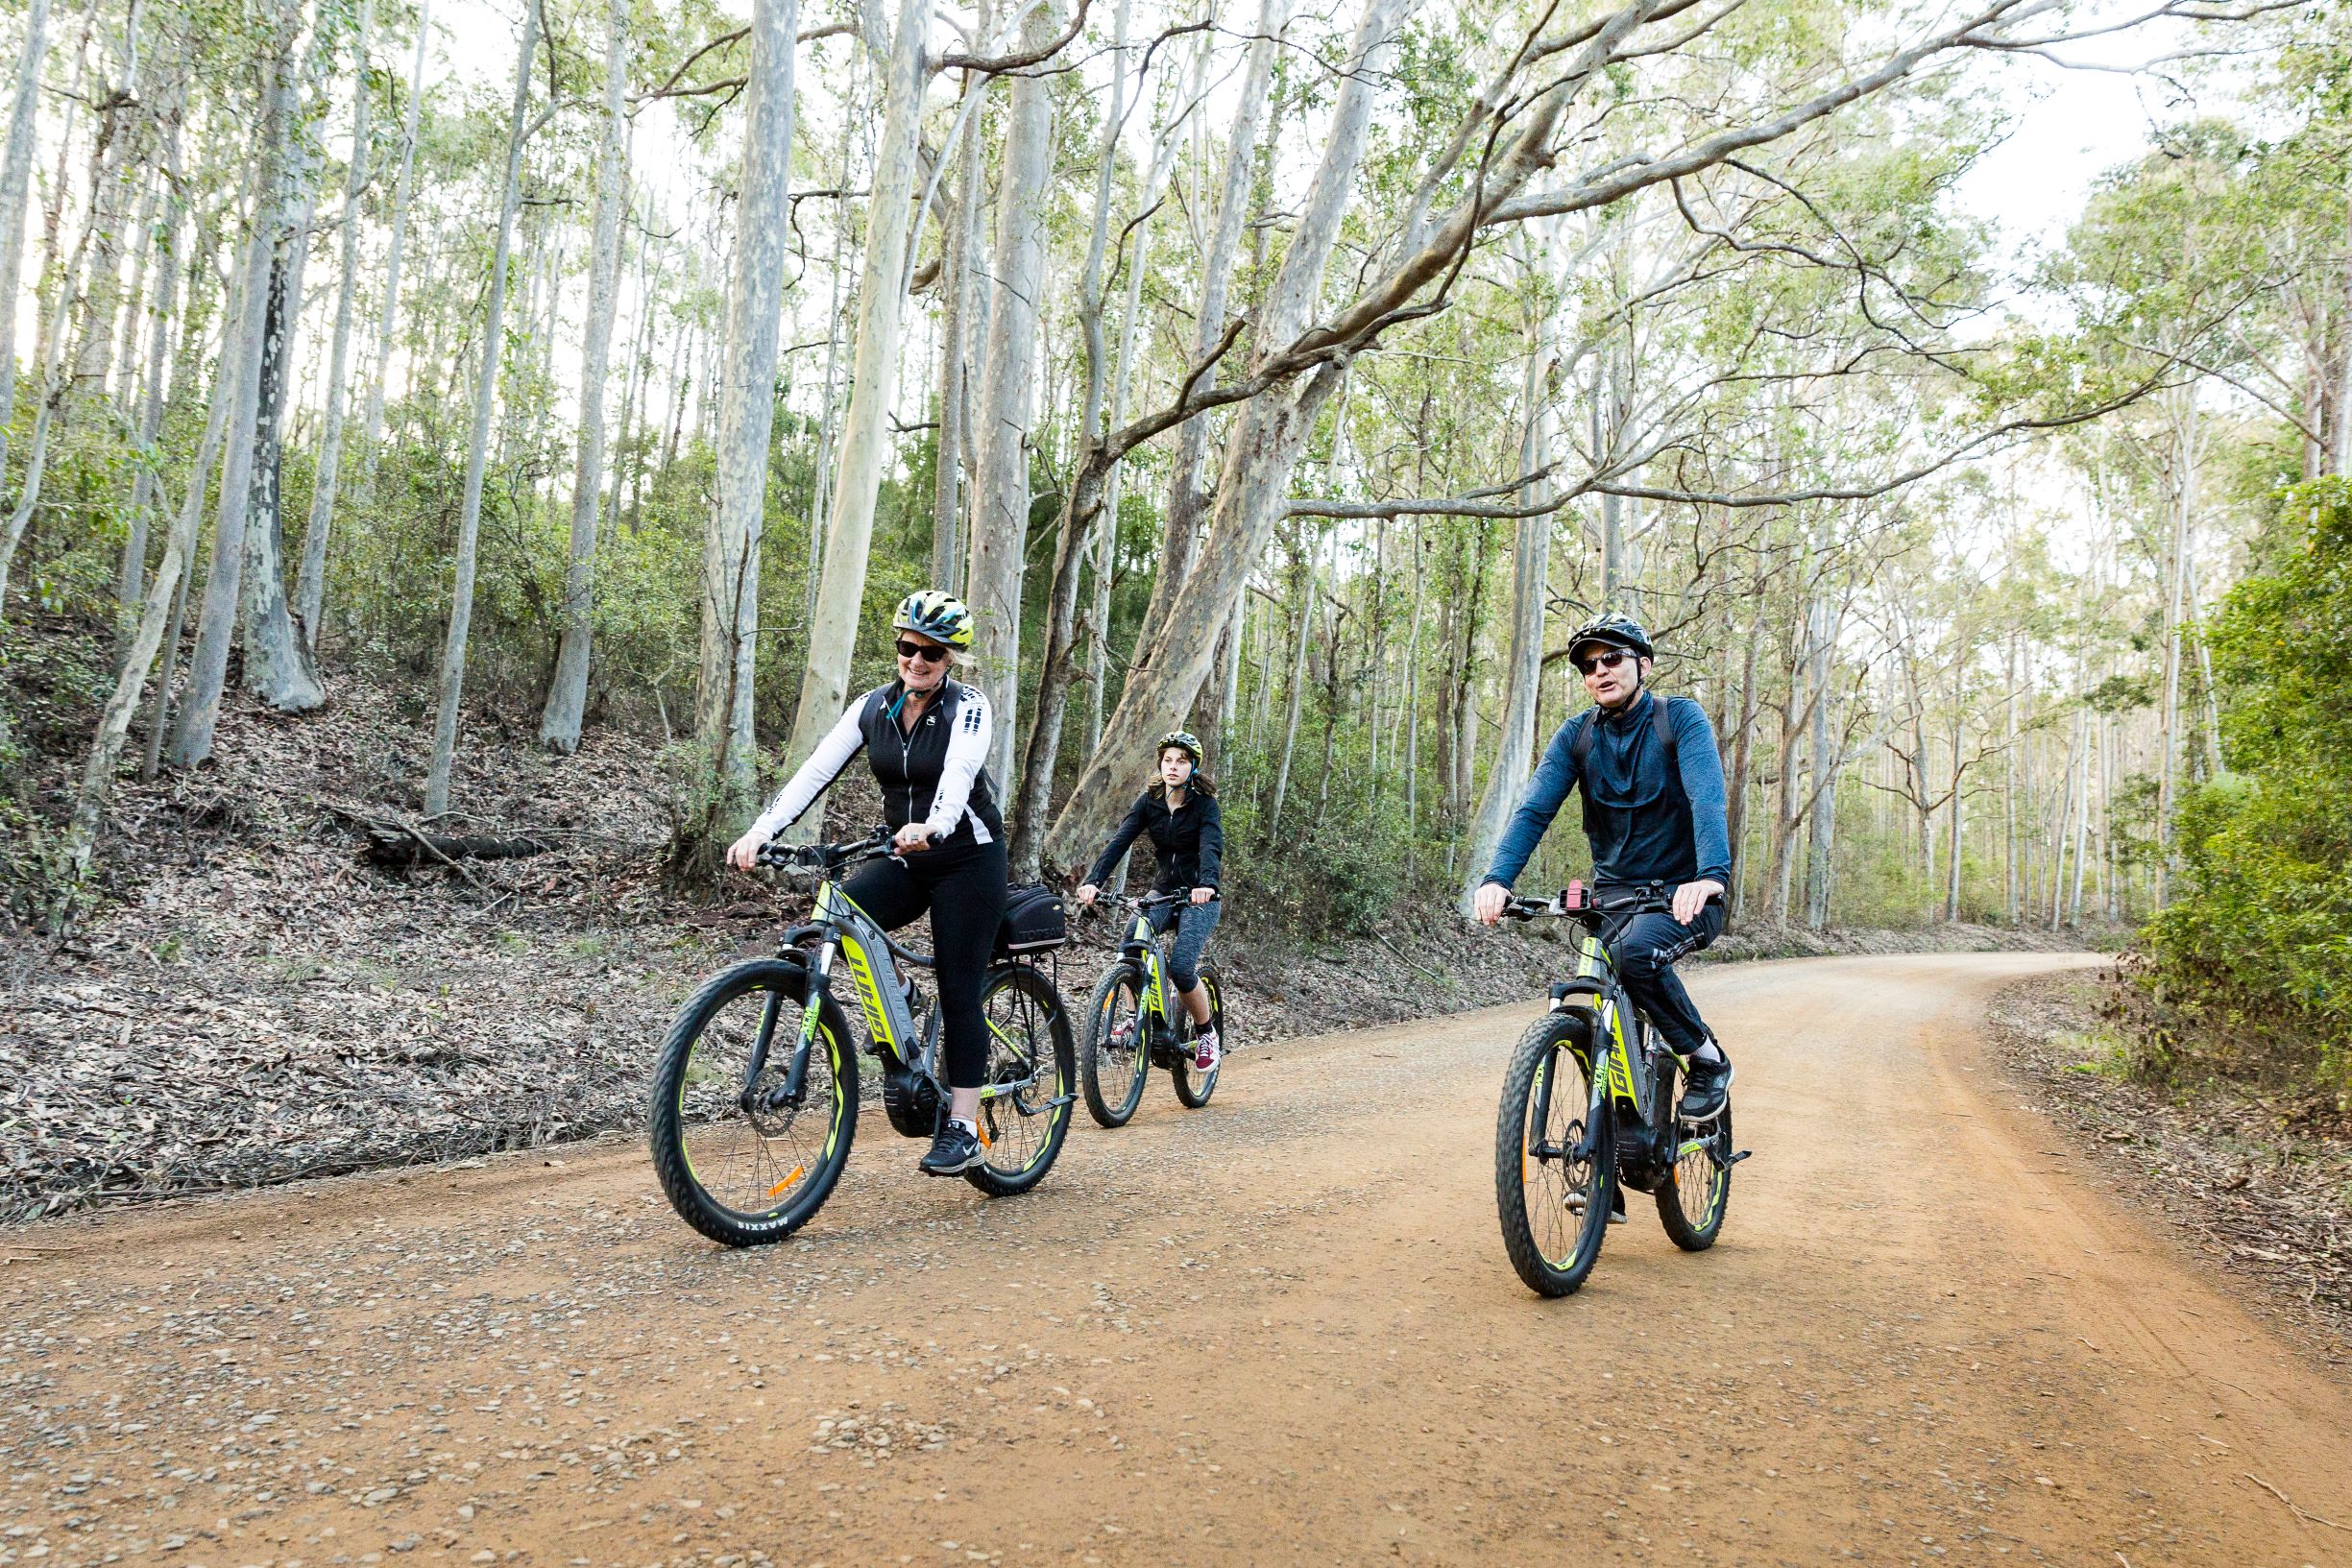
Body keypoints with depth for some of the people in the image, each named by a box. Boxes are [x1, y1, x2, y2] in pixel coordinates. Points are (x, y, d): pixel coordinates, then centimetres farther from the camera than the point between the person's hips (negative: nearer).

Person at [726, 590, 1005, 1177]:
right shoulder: (873, 707, 0)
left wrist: (929, 827, -54)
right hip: (903, 859, 5)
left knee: (958, 991, -6)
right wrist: (761, 830, -23)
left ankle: (962, 1128, 3)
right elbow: (816, 770, -9)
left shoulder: (967, 707, -14)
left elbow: (958, 775, -33)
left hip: (968, 860, -4)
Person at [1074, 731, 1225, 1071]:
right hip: (1164, 890, 4)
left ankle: (1206, 1032, 4)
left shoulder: (1205, 804, -12)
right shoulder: (1148, 802, -2)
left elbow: (1211, 846, -29)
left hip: (1199, 896, -3)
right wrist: (1093, 881, -31)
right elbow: (1119, 841, -14)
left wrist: (1206, 884, -50)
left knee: (1181, 967, -22)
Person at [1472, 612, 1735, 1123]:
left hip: (1685, 892, -4)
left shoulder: (1680, 718, -10)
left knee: (1637, 950, -33)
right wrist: (1497, 879, -28)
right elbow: (1534, 809, -11)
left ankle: (1708, 1059, -10)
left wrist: (1711, 876, -43)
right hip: (1615, 890, 4)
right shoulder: (1577, 735, 1)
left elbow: (1707, 798, -25)